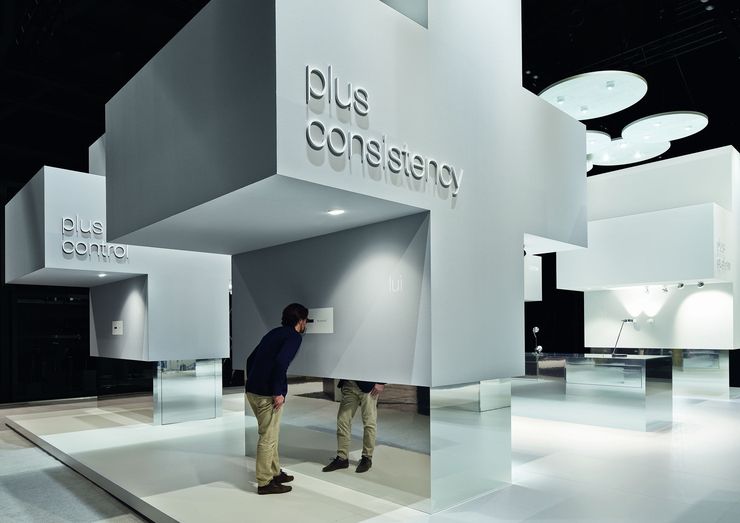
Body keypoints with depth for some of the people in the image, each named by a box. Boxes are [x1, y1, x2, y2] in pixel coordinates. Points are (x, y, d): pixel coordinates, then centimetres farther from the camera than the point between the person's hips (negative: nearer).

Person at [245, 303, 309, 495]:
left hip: (252, 391, 9)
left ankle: (275, 473, 32)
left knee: (271, 434, 20)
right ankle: (265, 483, 11)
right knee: (268, 438, 2)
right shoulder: (294, 337, -8)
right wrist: (278, 392, -18)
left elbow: (251, 359, 20)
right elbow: (280, 362, -24)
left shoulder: (275, 333, 17)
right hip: (268, 394, -9)